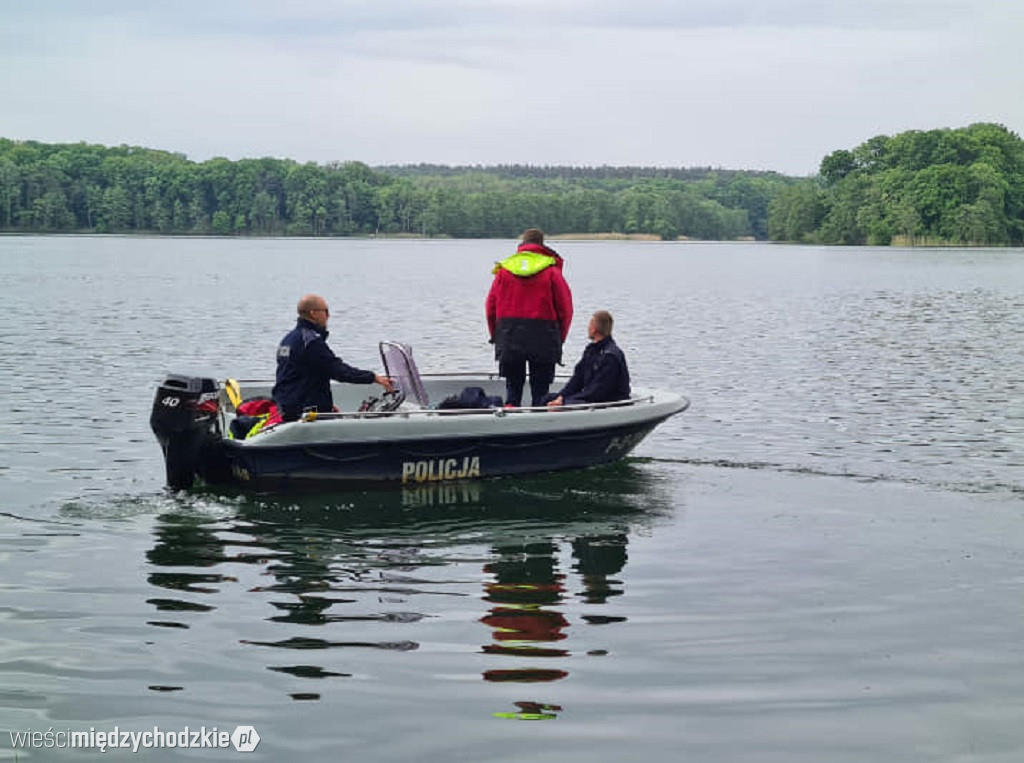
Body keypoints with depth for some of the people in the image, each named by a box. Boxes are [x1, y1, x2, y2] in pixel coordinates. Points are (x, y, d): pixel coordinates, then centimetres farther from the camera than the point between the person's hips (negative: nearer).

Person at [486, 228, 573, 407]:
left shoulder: (503, 269, 4)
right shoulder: (552, 271, -3)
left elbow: (491, 306, 6)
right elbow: (565, 308, -3)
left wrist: (496, 335, 16)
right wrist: (560, 338, 9)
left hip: (509, 338, 2)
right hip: (543, 339, -2)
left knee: (512, 386, 12)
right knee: (540, 388, 4)